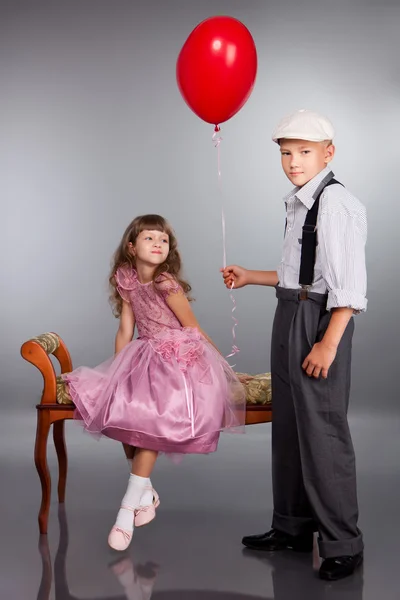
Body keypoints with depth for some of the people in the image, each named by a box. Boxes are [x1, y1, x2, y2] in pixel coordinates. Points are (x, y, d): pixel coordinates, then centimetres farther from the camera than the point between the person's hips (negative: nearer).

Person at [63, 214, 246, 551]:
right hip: (146, 357, 6)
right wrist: (117, 372, 8)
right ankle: (146, 492, 1)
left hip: (180, 357, -6)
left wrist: (222, 363, 2)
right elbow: (125, 330, 7)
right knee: (121, 407, -15)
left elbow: (194, 330, -5)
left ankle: (130, 506, -14)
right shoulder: (127, 281, 3)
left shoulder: (167, 284, -15)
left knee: (150, 417, -23)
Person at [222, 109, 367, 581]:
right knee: (288, 425, 16)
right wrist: (251, 277, 25)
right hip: (291, 316, 10)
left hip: (321, 321, -10)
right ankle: (293, 527, 31)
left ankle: (342, 545, 9)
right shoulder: (298, 203, 14)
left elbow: (348, 286, -21)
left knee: (322, 429, -5)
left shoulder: (336, 202, -15)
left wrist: (328, 344, -24)